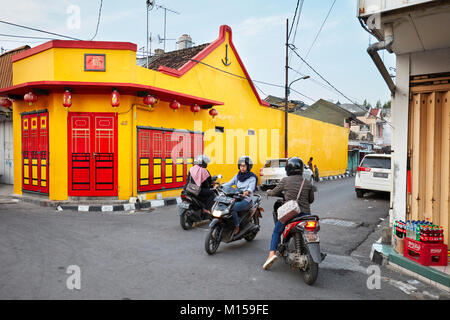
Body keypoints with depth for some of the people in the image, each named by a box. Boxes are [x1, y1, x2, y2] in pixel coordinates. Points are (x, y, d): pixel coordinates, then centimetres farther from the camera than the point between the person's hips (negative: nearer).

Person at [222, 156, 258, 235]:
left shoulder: (252, 178, -2)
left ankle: (236, 227, -15)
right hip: (236, 198, 6)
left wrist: (247, 191, -43)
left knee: (232, 208, -31)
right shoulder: (237, 176, 16)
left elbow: (251, 187, -20)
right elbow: (229, 183, 8)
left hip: (246, 200, -6)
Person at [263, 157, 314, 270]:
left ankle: (272, 253, -5)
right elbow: (311, 199, 15)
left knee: (276, 232, 14)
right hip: (305, 213, 3)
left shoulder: (285, 180, -3)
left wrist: (269, 192, 29)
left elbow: (275, 192, 8)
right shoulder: (308, 183, 6)